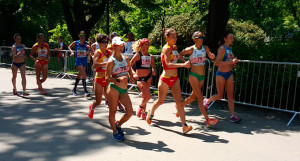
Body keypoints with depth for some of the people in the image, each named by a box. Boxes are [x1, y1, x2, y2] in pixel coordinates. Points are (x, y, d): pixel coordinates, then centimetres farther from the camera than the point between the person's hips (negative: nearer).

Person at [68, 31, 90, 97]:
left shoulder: (86, 44, -1)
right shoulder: (75, 43, -3)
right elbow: (69, 47, 14)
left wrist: (89, 48, -29)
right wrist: (72, 52, -3)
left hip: (84, 61, 3)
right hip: (78, 61, -3)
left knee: (80, 75, 17)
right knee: (84, 75, -17)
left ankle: (74, 89, 36)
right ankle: (85, 91, -16)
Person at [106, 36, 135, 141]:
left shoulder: (126, 59, 8)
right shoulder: (111, 61, -9)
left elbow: (129, 70, 25)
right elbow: (107, 78, -10)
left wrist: (131, 78, 5)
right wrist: (118, 79, -24)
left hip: (124, 90, 5)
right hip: (114, 89, -5)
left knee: (130, 112, 1)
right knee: (113, 112, 5)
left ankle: (118, 124, 28)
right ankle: (115, 132, 24)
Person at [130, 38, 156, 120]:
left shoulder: (150, 56, 7)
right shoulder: (138, 55, -8)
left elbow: (153, 67, 18)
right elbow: (129, 65, -9)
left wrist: (153, 71, -3)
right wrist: (133, 73, -23)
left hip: (148, 77, 5)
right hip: (140, 78, -5)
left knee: (144, 96, 14)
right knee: (148, 96, -14)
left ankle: (143, 112, 30)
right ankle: (140, 107, 14)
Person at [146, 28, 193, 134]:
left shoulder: (174, 47, 8)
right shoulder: (166, 48, -15)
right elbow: (168, 64, -30)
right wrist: (183, 65, -39)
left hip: (175, 78, 6)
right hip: (165, 79, -6)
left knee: (179, 102, -3)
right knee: (160, 101, 12)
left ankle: (184, 126, -4)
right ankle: (151, 113, 42)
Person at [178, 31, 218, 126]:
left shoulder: (205, 48, 4)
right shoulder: (190, 49, -7)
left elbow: (211, 57, -6)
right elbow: (180, 54, 8)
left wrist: (212, 56, -29)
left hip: (202, 76, 6)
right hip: (194, 75, -5)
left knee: (193, 97, 16)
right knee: (200, 98, -9)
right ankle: (208, 120, -9)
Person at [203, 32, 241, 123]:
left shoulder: (230, 48, 10)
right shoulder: (222, 48, -14)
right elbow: (217, 63, -26)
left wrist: (233, 64, 6)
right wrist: (231, 62, -29)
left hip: (229, 74, 7)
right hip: (221, 74, -7)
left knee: (230, 95, 1)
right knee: (220, 96, 5)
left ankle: (232, 116, 2)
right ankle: (207, 101, 33)